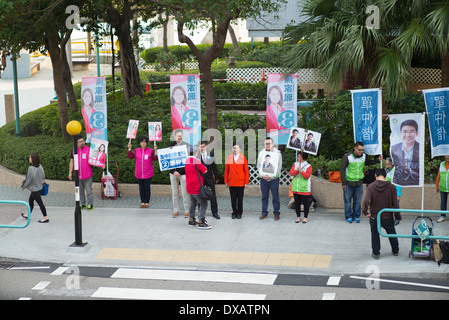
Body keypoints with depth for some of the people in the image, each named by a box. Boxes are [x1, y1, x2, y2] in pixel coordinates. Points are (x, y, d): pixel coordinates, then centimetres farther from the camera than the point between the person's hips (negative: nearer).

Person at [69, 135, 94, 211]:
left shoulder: (88, 149, -6)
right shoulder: (74, 151, 4)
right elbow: (71, 162, 11)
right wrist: (70, 173, 9)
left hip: (87, 175, -3)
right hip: (78, 175, 3)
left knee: (88, 190, 2)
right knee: (80, 190, 12)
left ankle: (90, 204, 14)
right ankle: (82, 204, 25)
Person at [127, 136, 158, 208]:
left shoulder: (150, 151, -1)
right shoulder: (136, 150, 9)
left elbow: (155, 159, -7)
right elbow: (130, 156, 6)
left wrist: (155, 151, -17)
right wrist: (129, 148, -1)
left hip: (148, 174, -3)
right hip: (139, 174, 3)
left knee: (147, 188, 1)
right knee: (141, 188, 7)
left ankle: (147, 202, 8)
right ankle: (142, 202, 13)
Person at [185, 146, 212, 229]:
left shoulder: (187, 160, 8)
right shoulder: (196, 161, -18)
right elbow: (205, 171, -11)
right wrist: (204, 166, 8)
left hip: (190, 186, 9)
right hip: (197, 187, -9)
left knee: (193, 203, 20)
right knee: (203, 204, -5)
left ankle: (191, 220, 26)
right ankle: (201, 223, -9)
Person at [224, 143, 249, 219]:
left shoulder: (243, 158, 2)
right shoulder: (229, 158, 6)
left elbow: (246, 171, 2)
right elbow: (226, 170, 8)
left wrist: (246, 182, -2)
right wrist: (226, 182, 4)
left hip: (241, 183, -1)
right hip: (231, 182, 1)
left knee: (240, 199, 4)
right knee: (233, 199, 4)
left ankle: (239, 213, 14)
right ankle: (234, 213, 13)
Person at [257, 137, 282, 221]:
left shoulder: (277, 153, -2)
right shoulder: (261, 153, 8)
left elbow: (279, 166, -5)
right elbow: (258, 165, 11)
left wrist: (271, 176, -13)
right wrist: (262, 174, -6)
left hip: (274, 178, -3)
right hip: (263, 178, 3)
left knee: (275, 196, 0)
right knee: (264, 196, 7)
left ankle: (276, 213, 10)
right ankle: (264, 212, 16)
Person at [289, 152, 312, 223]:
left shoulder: (308, 166, -3)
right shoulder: (295, 164, 10)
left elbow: (307, 176, -13)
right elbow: (291, 173, 0)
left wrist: (301, 171, -22)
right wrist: (296, 170, -18)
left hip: (304, 189, -4)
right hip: (295, 188, 4)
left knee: (305, 203, 1)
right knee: (297, 203, 8)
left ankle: (305, 217, 12)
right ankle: (298, 217, 19)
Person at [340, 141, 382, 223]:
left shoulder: (364, 156, 0)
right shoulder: (347, 157, -15)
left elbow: (368, 163, 22)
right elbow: (342, 169, -10)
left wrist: (378, 160, 8)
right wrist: (343, 183, -11)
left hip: (359, 183, 4)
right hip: (349, 183, -4)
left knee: (358, 201, 8)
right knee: (348, 200, 4)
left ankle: (356, 216, 21)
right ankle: (348, 216, 17)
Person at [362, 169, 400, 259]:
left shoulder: (371, 186, -11)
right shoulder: (391, 187, -10)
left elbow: (366, 201, -22)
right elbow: (395, 204, -9)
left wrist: (365, 212, -8)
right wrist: (398, 216, 3)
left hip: (374, 217, -1)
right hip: (388, 217, 1)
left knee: (375, 235, 19)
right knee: (392, 234, 23)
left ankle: (376, 253, 21)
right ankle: (395, 251, 38)